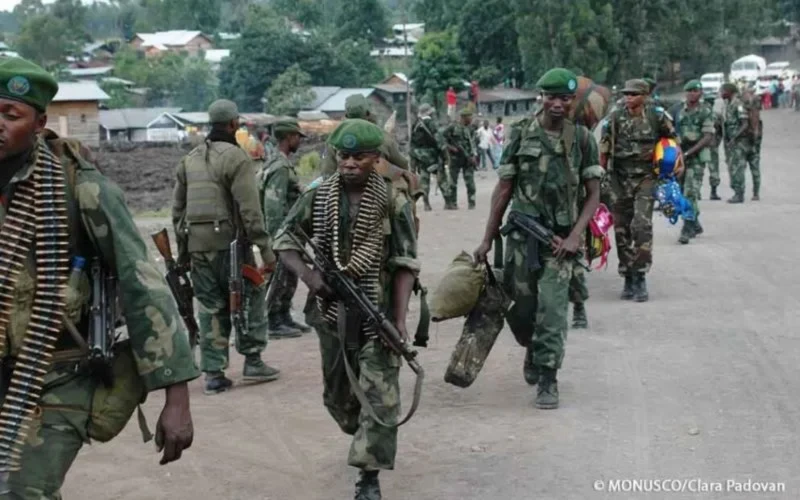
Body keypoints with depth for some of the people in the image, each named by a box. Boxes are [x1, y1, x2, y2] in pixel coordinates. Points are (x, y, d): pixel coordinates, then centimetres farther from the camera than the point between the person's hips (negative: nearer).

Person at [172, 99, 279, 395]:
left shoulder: (189, 160, 14)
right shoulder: (236, 158, -8)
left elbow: (177, 209, 17)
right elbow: (250, 210, -15)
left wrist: (182, 252, 23)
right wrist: (266, 249, -13)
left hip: (197, 245, 6)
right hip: (228, 242, -6)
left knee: (210, 308, 10)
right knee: (250, 298, 9)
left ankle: (213, 373, 10)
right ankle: (252, 361, 10)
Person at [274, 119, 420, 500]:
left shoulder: (394, 203, -9)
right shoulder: (317, 198, -1)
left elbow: (404, 264, -11)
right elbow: (284, 241, 3)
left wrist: (399, 319, -19)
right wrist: (307, 274, -16)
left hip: (379, 311, -4)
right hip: (332, 310, 4)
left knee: (379, 394, -7)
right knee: (337, 392, 18)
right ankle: (364, 438, 47)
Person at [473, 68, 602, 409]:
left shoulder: (582, 139, 1)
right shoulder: (521, 134, 2)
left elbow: (593, 194, 2)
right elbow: (504, 189, 5)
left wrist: (575, 237, -11)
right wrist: (487, 240, 3)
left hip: (560, 238, -1)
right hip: (522, 236, 1)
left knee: (552, 309, -9)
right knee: (521, 308, 7)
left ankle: (547, 379, 2)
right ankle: (534, 353, 37)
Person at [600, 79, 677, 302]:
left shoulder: (657, 115, -3)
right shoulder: (615, 118, -3)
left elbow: (672, 138, 14)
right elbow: (604, 151, 1)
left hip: (646, 178, -2)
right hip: (621, 180, 2)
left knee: (642, 225, -16)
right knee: (621, 229, 4)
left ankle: (640, 278, -11)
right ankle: (628, 279, 15)